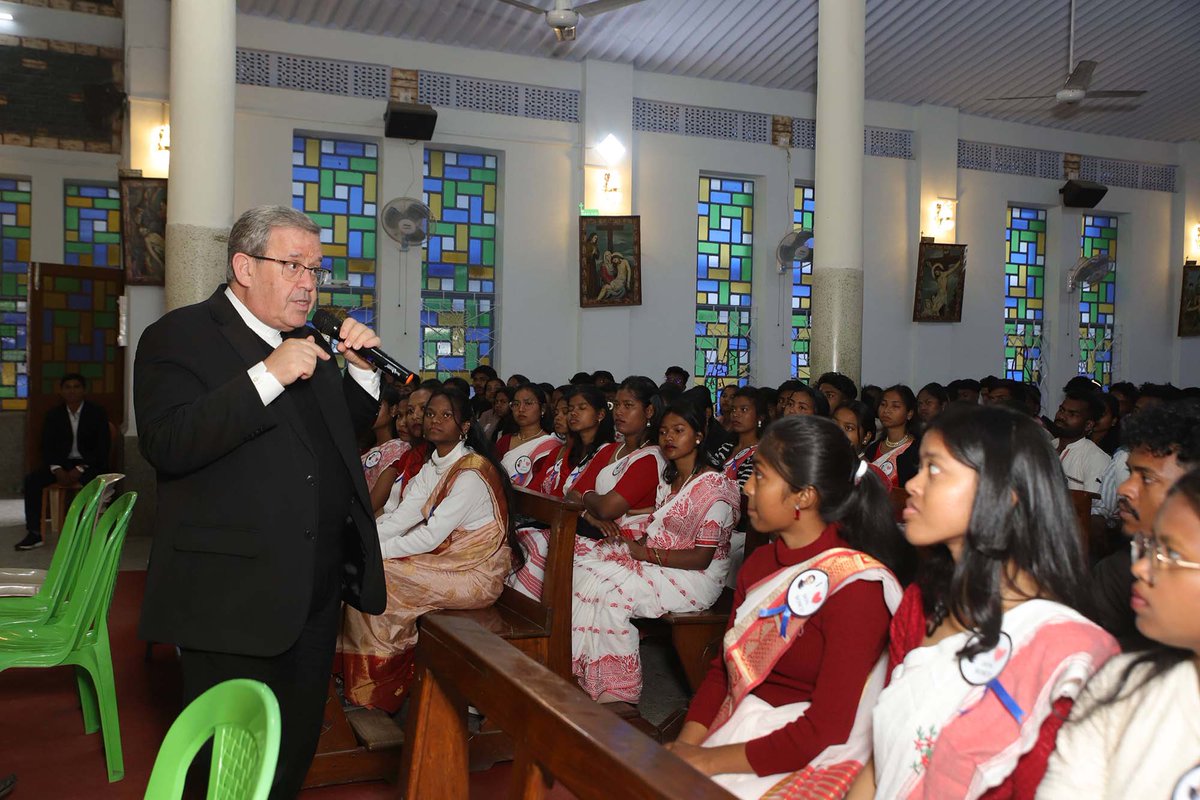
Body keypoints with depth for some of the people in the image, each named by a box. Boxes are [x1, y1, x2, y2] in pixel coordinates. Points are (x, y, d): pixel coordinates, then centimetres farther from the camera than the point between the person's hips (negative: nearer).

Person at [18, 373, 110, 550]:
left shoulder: (97, 413, -1)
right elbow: (47, 446, 6)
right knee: (31, 480, -20)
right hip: (61, 463, 4)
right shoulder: (53, 415, 9)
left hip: (89, 464, -4)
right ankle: (34, 533, -17)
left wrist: (80, 469, -19)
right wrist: (56, 469, -14)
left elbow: (103, 447, -8)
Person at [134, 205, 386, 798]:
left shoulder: (309, 345, 15)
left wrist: (363, 370, 4)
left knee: (294, 751, 20)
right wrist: (267, 376, -26)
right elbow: (166, 445, -22)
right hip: (235, 600, -7)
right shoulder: (180, 336, -7)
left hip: (317, 593, 7)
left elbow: (348, 432, 21)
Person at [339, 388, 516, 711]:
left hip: (474, 575, -8)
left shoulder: (471, 473, -19)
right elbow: (400, 517, 0)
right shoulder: (432, 467, 9)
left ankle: (379, 690, 0)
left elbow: (431, 536, -22)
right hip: (446, 560, 9)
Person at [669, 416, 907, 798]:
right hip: (737, 730, 6)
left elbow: (825, 730, -15)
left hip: (809, 762, -6)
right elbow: (723, 667, 10)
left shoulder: (856, 587, -13)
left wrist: (708, 760, -15)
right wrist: (685, 745, -6)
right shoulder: (759, 563, 9)